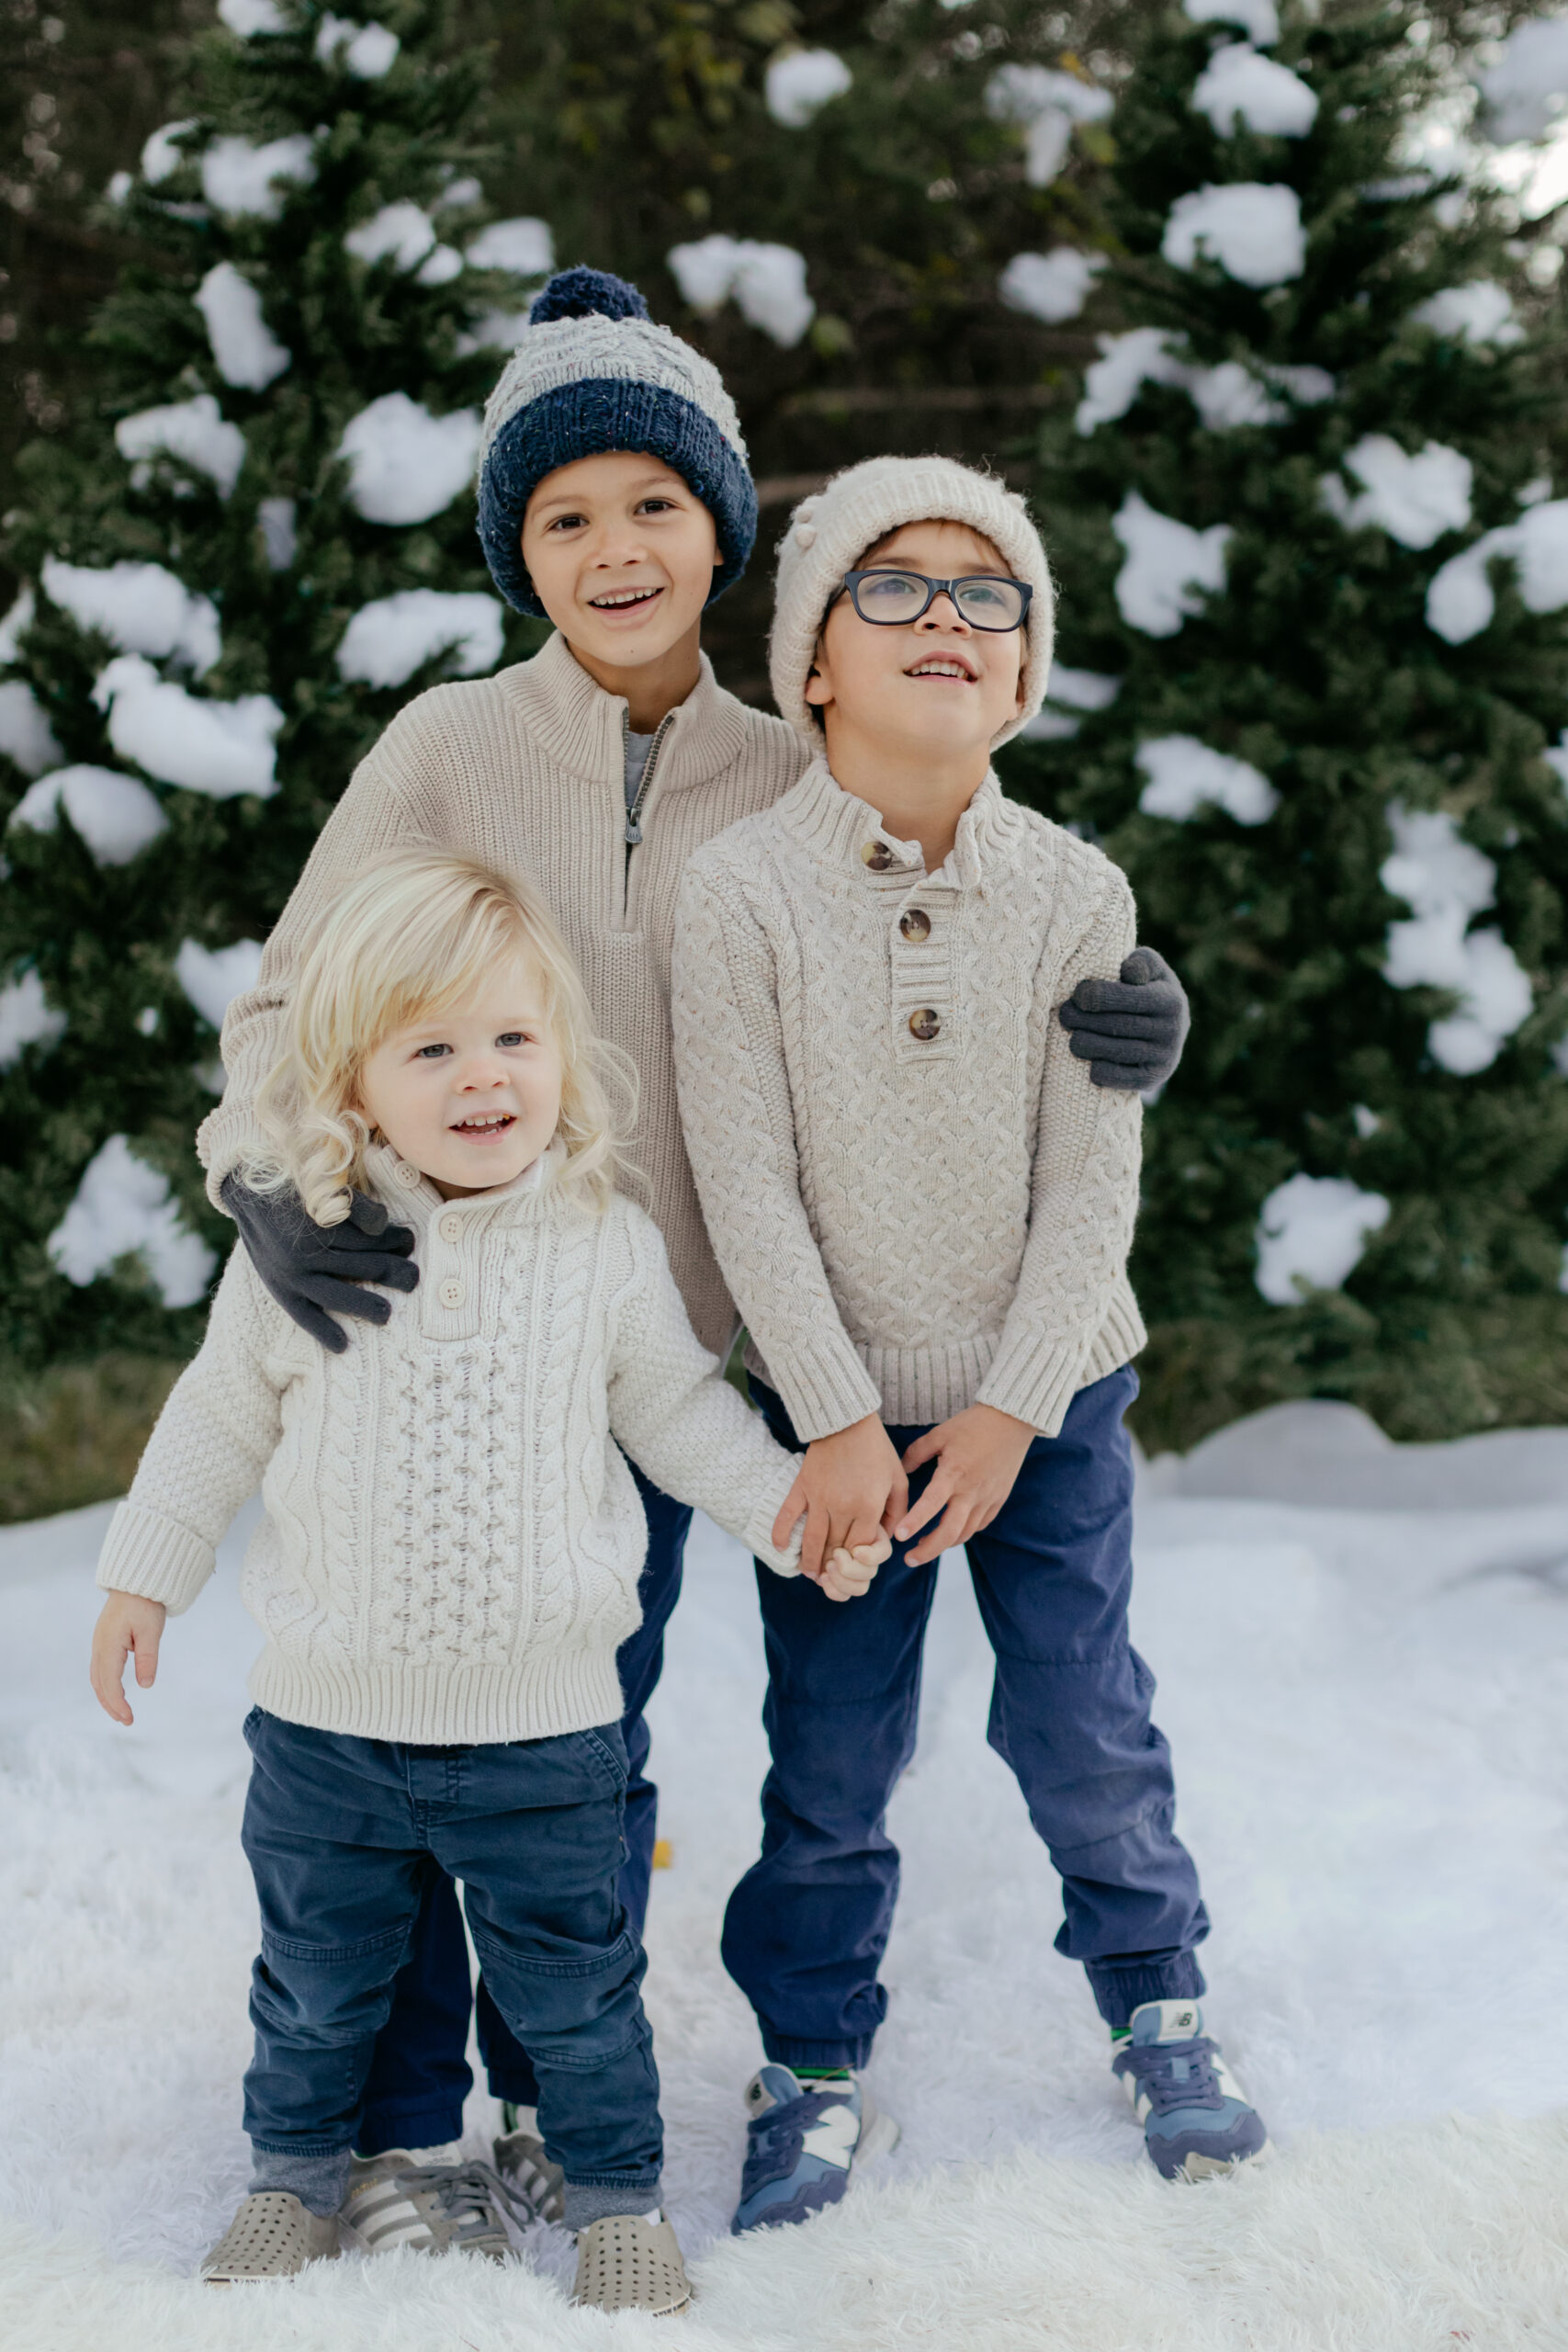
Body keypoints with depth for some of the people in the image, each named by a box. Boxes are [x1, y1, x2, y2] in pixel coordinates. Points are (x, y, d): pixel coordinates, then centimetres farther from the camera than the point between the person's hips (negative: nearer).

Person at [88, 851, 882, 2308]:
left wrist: (792, 1512, 1)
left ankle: (614, 2190, 32)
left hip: (543, 1722, -1)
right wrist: (143, 1575, 9)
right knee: (318, 1978, 18)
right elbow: (219, 1420, 6)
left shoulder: (608, 1247, -6)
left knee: (572, 1982, 10)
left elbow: (679, 1411, 8)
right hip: (326, 1714, 1)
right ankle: (298, 2166, 42)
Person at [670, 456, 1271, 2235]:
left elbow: (1094, 1178, -6)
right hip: (832, 1405, -1)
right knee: (831, 1758, 6)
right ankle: (815, 2068, 23)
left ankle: (1158, 2008, 30)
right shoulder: (739, 893, -13)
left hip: (1044, 1399, 1)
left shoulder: (1076, 896, -7)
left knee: (1083, 1726, 8)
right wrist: (838, 1418, -15)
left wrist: (1012, 1407, -11)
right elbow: (745, 1179, -13)